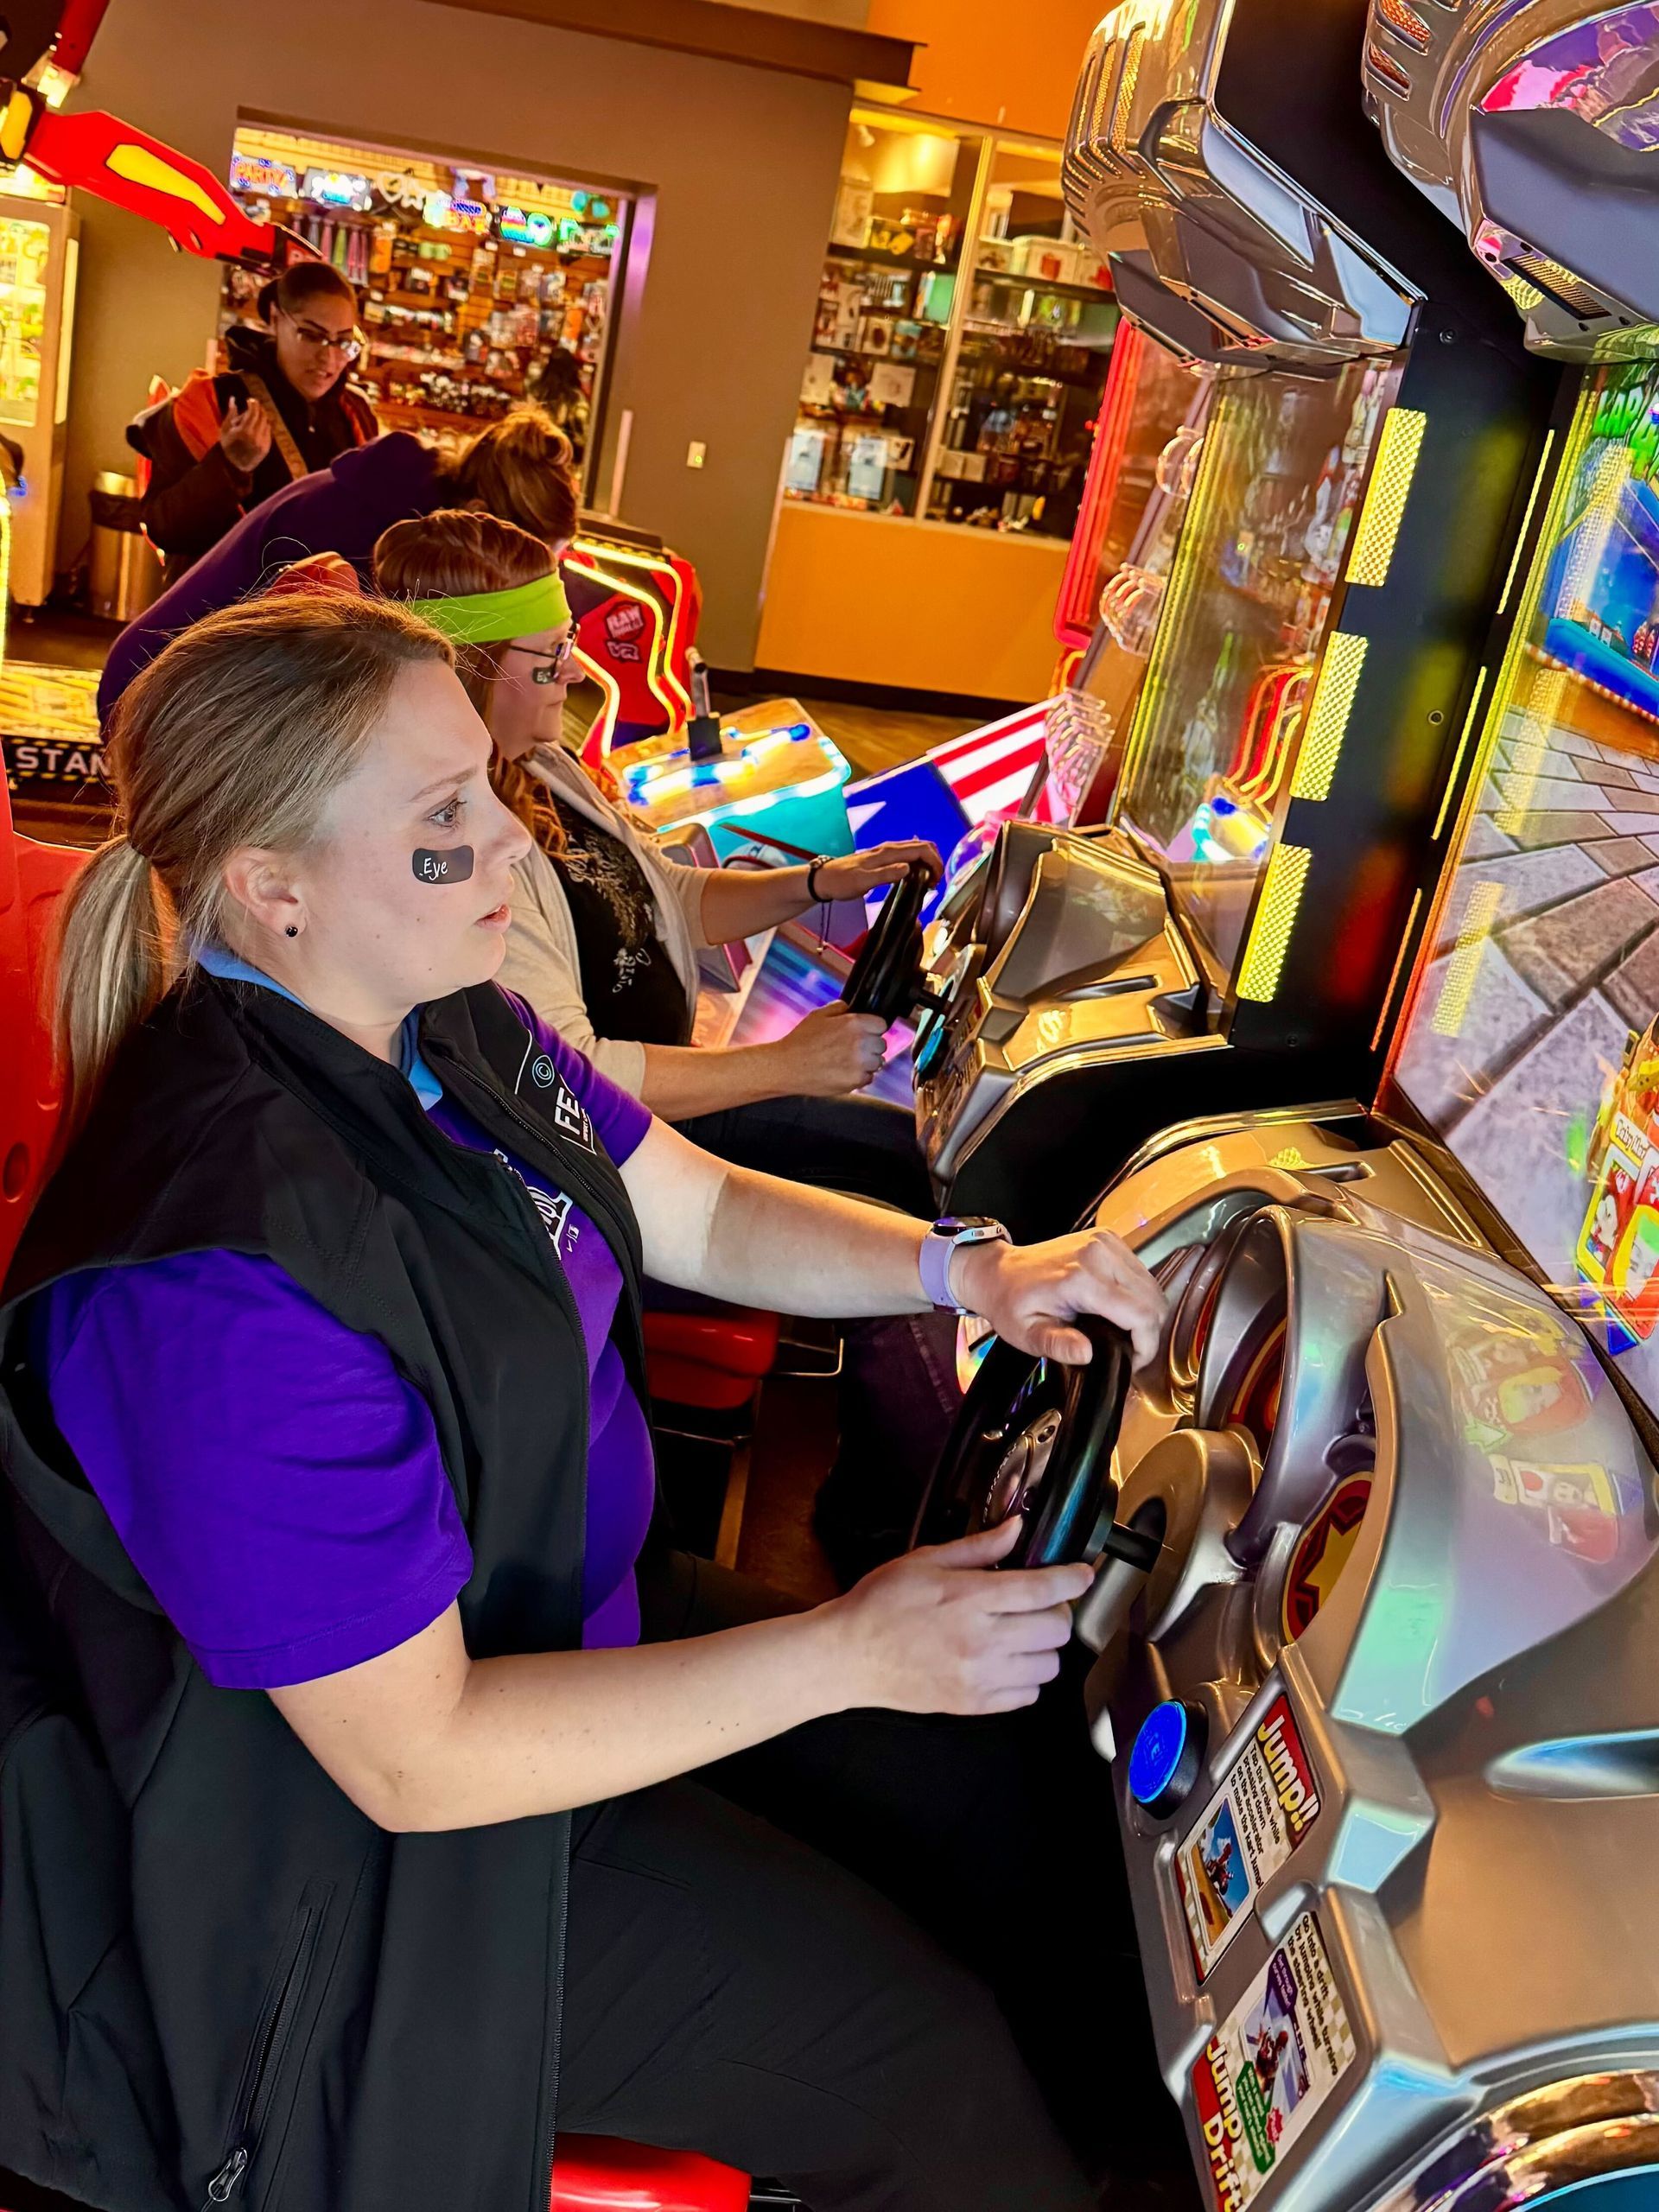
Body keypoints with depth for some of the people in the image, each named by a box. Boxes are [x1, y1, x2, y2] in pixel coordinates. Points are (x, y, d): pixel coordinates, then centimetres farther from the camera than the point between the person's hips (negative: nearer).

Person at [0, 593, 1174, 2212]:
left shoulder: (441, 1029, -6)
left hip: (567, 1622, 8)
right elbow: (415, 1757, -29)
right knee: (925, 2063, -6)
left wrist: (966, 1270, -9)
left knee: (995, 1784, 9)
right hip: (383, 1846, -8)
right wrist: (849, 1652, -28)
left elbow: (701, 1214, 6)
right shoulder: (224, 1282, -35)